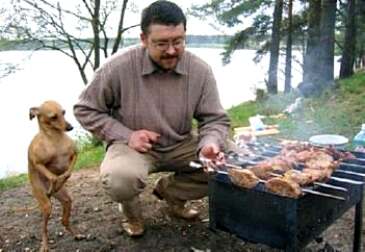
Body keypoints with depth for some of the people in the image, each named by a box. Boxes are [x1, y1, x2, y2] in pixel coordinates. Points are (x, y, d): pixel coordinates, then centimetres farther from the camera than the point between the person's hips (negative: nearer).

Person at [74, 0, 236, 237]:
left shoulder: (201, 70, -11)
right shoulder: (118, 67, -19)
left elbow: (215, 119, -5)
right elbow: (85, 110, -7)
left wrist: (210, 144, -29)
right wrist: (125, 135, -19)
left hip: (182, 145, 4)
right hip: (133, 146, -3)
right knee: (119, 179, -35)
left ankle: (169, 190, 13)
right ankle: (131, 209, 6)